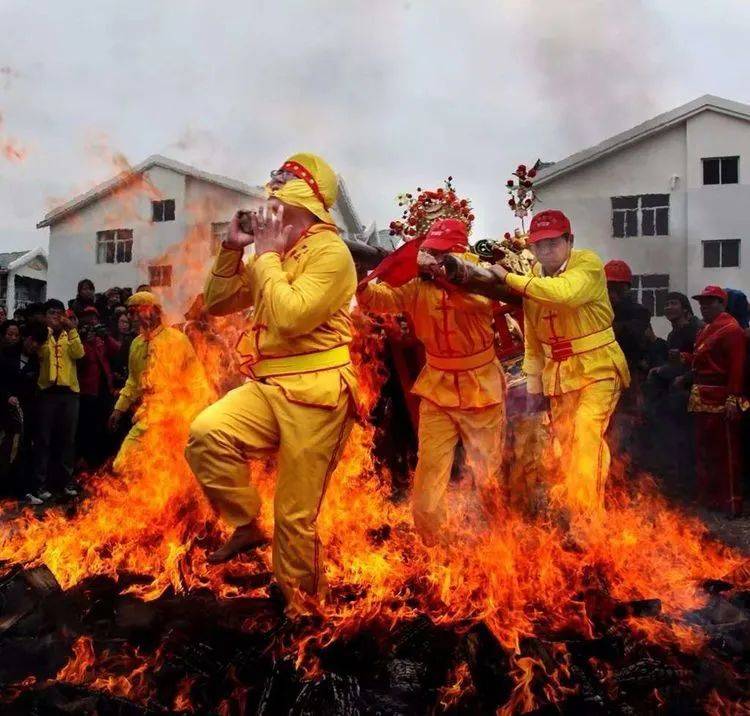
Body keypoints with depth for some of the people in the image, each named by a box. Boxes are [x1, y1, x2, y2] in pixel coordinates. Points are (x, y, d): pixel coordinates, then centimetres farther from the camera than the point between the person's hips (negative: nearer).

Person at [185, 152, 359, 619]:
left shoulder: (330, 251, -12)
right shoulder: (271, 253, 15)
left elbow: (291, 318, -26)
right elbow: (217, 304, 17)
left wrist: (267, 255, -14)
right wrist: (233, 249, 4)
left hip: (315, 394, -7)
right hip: (270, 387, 7)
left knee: (295, 515, 1)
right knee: (207, 432, -22)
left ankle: (302, 608, 23)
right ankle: (246, 525, 1)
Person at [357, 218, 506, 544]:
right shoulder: (418, 285, -2)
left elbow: (479, 296, -32)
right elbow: (381, 297, -16)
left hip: (481, 390, -2)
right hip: (437, 392, 2)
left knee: (490, 472, 12)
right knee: (430, 470, -1)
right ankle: (429, 544, 14)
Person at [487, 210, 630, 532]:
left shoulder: (588, 263, -14)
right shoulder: (533, 282, 4)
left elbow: (563, 292, -37)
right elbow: (532, 340, 12)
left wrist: (508, 277, -31)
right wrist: (533, 385, 11)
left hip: (597, 369, -6)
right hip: (558, 374, 6)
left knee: (586, 433, -22)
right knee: (566, 444, 13)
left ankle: (584, 520, -17)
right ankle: (567, 506, 31)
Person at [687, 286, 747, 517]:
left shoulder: (731, 329, -11)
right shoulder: (706, 330, 18)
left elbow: (737, 367, -18)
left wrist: (733, 399, -23)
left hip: (721, 401, -9)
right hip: (703, 401, 9)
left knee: (726, 452, -3)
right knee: (705, 451, 15)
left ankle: (731, 503, 5)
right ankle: (709, 498, 25)